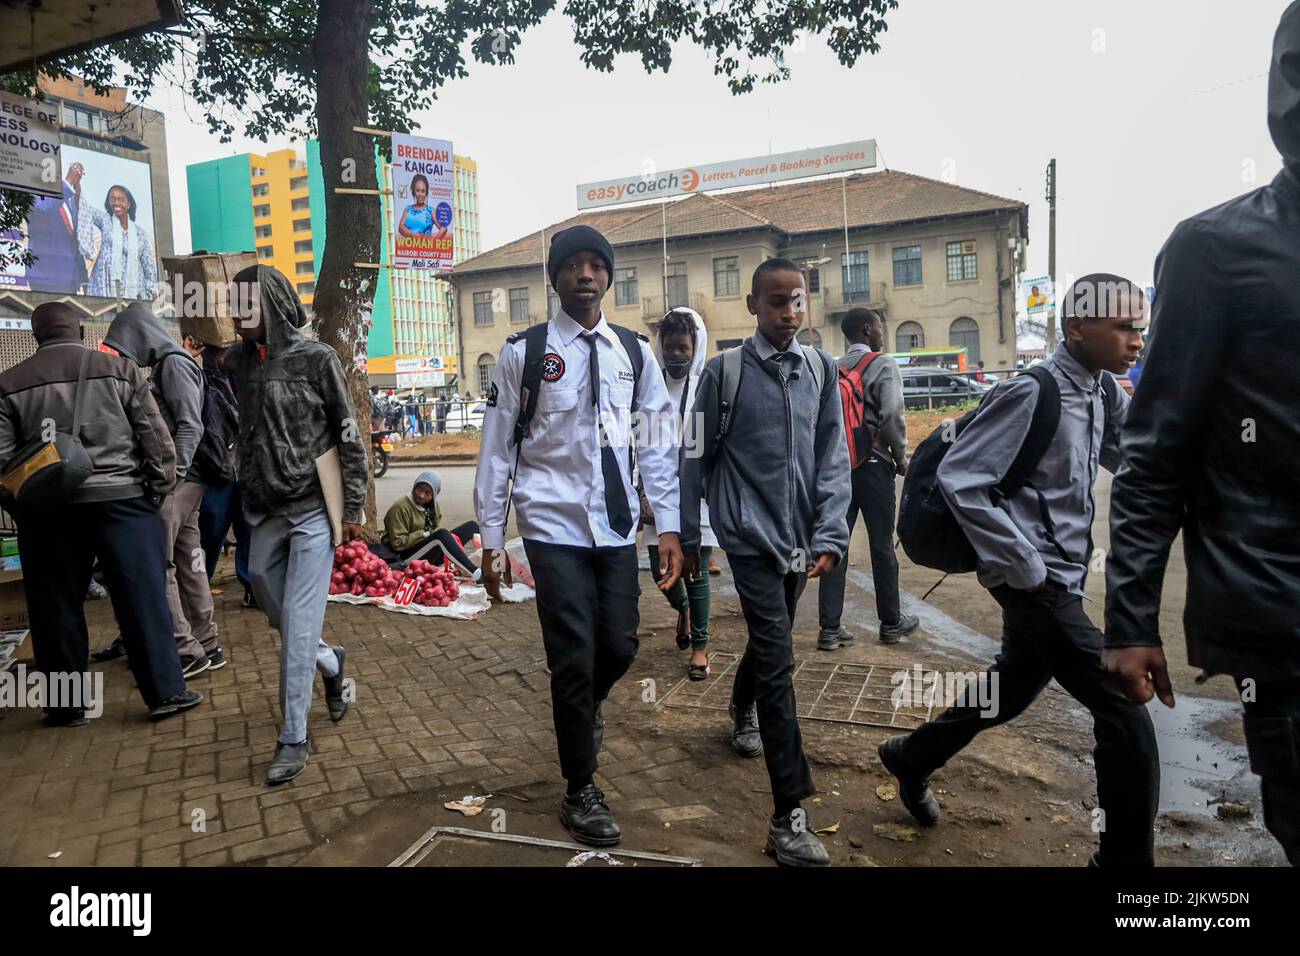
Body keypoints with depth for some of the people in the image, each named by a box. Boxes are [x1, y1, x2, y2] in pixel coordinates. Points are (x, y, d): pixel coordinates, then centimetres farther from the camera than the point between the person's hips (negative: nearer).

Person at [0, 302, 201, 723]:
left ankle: (66, 704, 19)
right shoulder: (120, 369, 0)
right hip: (122, 498, -1)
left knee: (56, 607, 11)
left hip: (48, 509, 2)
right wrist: (159, 488, 6)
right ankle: (165, 691, 7)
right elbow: (156, 438, -3)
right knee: (143, 597, 3)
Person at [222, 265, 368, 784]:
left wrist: (353, 508, -6)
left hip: (313, 509, -5)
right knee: (280, 616, 13)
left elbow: (350, 436, -5)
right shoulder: (236, 362, 5)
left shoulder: (316, 358, -8)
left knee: (298, 623, -5)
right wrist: (244, 498, 12)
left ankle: (292, 739, 5)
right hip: (264, 513, 5)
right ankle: (331, 663, 42)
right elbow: (243, 434, 16)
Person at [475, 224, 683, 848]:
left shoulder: (635, 352, 7)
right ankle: (581, 792, 20)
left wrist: (669, 527, 1)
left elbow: (658, 443, 7)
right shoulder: (524, 352, -2)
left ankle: (584, 707, 46)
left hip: (617, 527, 3)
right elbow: (497, 449, 0)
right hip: (553, 525, -3)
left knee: (619, 645, 8)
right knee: (574, 654, -2)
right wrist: (491, 539, -1)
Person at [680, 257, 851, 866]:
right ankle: (789, 817, -5)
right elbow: (696, 458, 0)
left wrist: (829, 537, -7)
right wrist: (687, 536, 5)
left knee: (768, 643, 21)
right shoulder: (724, 372, -6)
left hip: (798, 537, 4)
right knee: (778, 660, -10)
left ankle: (743, 714, 52)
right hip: (751, 535, -4)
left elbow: (832, 458, 2)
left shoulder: (821, 371, 3)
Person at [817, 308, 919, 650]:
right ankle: (891, 623, 20)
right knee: (882, 545, 7)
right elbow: (892, 415, -18)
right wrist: (900, 456, -4)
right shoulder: (883, 365, -6)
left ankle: (829, 628, 5)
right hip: (873, 465, -5)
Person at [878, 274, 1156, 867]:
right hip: (1037, 581, -9)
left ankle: (911, 758, 44)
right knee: (1124, 710, -6)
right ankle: (1125, 856, 13)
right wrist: (1023, 567, -20)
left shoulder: (1103, 392, 7)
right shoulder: (1033, 393, -19)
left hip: (1061, 577, 9)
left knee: (1011, 690, 23)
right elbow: (959, 479, -22)